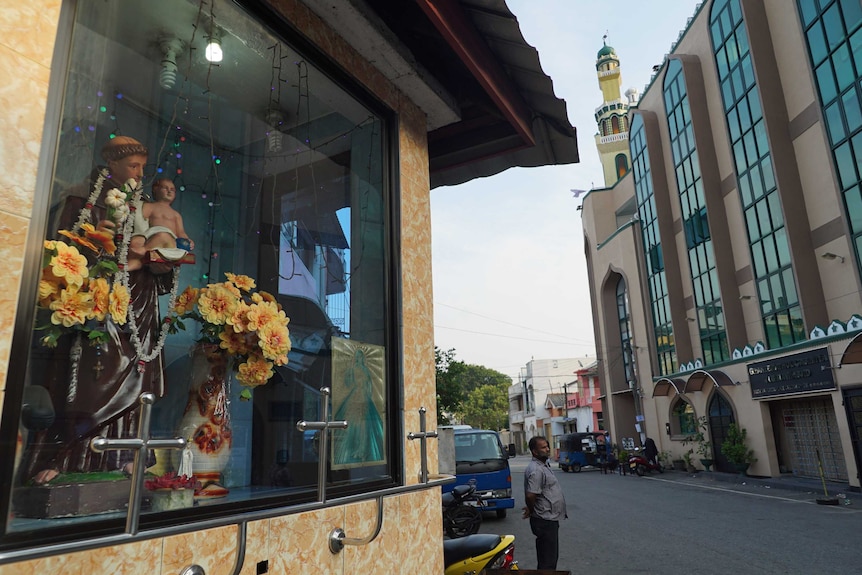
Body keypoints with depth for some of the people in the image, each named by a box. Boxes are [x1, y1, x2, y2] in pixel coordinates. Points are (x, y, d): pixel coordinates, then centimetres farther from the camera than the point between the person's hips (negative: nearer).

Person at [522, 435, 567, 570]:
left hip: (549, 519, 10)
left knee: (550, 556, 20)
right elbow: (530, 495, -30)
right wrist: (531, 510, -11)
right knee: (548, 559, -3)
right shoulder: (536, 470, -23)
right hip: (545, 521, -10)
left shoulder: (544, 465, 10)